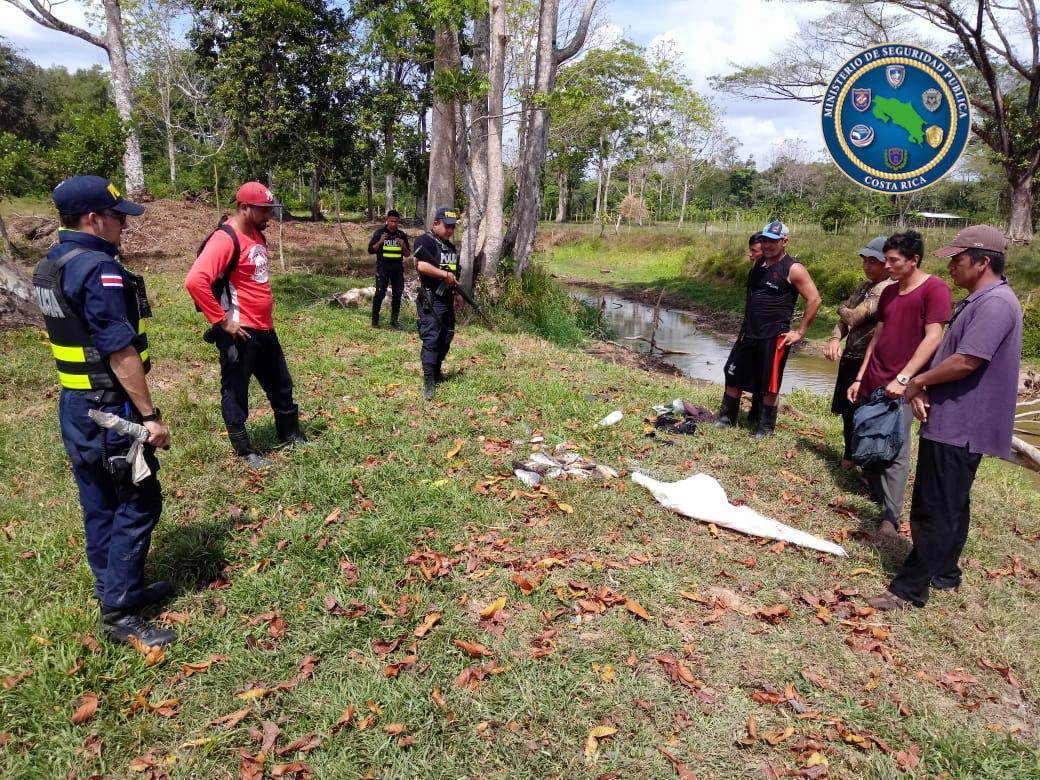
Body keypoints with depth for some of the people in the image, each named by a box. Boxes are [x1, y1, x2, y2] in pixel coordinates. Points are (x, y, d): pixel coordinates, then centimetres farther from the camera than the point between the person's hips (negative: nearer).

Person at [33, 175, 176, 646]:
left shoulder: (49, 266, 10)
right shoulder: (100, 269, -20)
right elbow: (120, 351, -23)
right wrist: (149, 414, -19)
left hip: (74, 405, 10)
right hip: (109, 410, -9)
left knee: (100, 504, 17)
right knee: (137, 504, 0)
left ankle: (117, 590, 31)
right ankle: (120, 615, 7)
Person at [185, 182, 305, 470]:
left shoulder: (257, 235, 10)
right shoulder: (224, 239, -18)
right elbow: (195, 281, -29)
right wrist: (222, 321, -23)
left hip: (265, 329, 9)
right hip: (240, 333, -9)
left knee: (281, 385, 19)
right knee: (236, 392, 6)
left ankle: (292, 435, 36)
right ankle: (244, 451, 19)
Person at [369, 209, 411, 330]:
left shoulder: (402, 235, 9)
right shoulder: (379, 233, 1)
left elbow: (407, 254, 12)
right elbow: (370, 250, -1)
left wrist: (403, 246, -8)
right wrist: (380, 242, -16)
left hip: (398, 268, 3)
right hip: (383, 267, -3)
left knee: (397, 294, 3)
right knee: (380, 293, -6)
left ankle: (394, 320, 12)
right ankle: (375, 319, 7)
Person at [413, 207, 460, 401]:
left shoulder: (451, 246, 17)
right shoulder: (425, 241, -10)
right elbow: (422, 266, -24)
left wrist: (457, 292, 16)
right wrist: (445, 274, -18)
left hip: (447, 299, 9)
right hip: (430, 300, -9)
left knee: (446, 337, 15)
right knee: (431, 339, -11)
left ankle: (437, 372, 31)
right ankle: (428, 382, -10)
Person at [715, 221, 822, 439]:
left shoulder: (793, 269, -12)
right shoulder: (759, 264, 9)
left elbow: (814, 299, -12)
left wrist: (800, 332, -12)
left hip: (774, 337, -7)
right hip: (748, 333, 7)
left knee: (769, 385, 4)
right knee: (733, 376, 12)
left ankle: (766, 427, 19)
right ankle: (727, 417, 27)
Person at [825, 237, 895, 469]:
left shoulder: (886, 290, -18)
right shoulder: (863, 287, 12)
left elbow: (854, 317, -23)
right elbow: (843, 320, 14)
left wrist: (843, 309, 0)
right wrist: (834, 339, -7)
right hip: (850, 358, 9)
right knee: (848, 411, 20)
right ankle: (851, 456, 38)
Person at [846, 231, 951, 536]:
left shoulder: (934, 288, -8)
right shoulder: (889, 291, 14)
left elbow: (933, 338, -16)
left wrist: (903, 379, -23)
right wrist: (859, 378, 12)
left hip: (901, 386, -7)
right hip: (873, 382, 7)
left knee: (895, 451, -8)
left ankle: (890, 518, -4)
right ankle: (874, 495, 26)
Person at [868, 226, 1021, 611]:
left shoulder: (996, 304, -19)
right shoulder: (979, 301, 15)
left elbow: (965, 362, -25)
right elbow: (949, 352, 17)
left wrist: (919, 381, -9)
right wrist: (926, 388, 1)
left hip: (960, 426, -10)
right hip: (953, 422, 11)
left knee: (935, 510, -5)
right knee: (950, 506, 19)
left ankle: (910, 589, 2)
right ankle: (943, 573, 33)